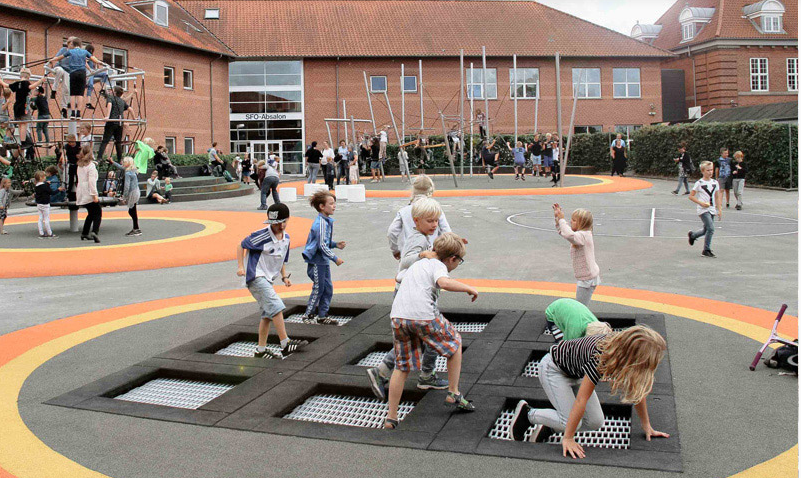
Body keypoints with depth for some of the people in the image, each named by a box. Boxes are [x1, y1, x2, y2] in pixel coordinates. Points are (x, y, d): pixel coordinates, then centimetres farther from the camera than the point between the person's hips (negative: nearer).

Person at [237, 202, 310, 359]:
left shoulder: (286, 237, 9)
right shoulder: (262, 235, -15)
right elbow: (242, 245, -5)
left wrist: (285, 276, 10)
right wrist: (240, 266, -12)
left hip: (268, 280, 9)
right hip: (256, 277, -9)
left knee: (268, 314, 11)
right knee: (276, 307, -19)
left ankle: (261, 350, 20)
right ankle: (286, 344, -18)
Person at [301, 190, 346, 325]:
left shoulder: (326, 221, 10)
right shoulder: (321, 223, -21)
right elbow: (322, 245, -23)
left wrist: (335, 244, 7)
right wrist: (335, 258, -20)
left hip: (324, 261, 9)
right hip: (316, 262, -9)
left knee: (328, 288, 12)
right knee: (318, 289, 2)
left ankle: (322, 316, 21)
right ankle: (308, 315, 17)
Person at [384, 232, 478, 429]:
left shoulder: (418, 263, 28)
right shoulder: (438, 265, 4)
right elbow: (444, 282, -18)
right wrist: (468, 288, -6)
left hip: (398, 315, 6)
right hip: (423, 315, -6)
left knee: (402, 367, 16)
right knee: (455, 343, 20)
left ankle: (391, 418, 14)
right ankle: (453, 394, 24)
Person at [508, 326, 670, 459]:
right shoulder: (600, 357, -40)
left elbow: (638, 391, -4)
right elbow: (581, 399, -34)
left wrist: (647, 426, 2)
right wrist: (568, 438, -27)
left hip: (575, 373, 8)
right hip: (553, 368, -8)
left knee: (596, 422, -1)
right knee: (570, 421, -18)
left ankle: (547, 428, 11)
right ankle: (527, 413, 2)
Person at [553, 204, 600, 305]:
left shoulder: (583, 235, -22)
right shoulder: (581, 234, 10)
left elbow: (569, 235, -44)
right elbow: (562, 232, 21)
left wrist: (562, 219, -32)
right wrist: (557, 218, 6)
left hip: (587, 279, -10)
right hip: (586, 277, 10)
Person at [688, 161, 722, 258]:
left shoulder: (715, 183, 10)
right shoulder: (699, 183, -6)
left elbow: (717, 197, 15)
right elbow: (691, 196, -3)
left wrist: (719, 210, 10)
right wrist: (701, 203, -15)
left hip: (712, 210, 6)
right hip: (703, 210, -6)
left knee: (706, 230, 11)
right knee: (711, 229, -17)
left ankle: (692, 235, 39)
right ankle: (706, 250, -7)